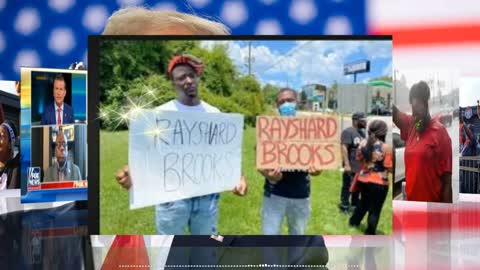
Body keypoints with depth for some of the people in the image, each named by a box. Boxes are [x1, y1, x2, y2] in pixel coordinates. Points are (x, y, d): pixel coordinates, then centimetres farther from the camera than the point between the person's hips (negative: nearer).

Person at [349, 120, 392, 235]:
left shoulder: (363, 143, -2)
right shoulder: (386, 147, -17)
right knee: (375, 209, 8)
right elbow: (389, 168, -15)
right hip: (379, 183, -6)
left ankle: (354, 221, 45)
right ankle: (370, 232, 17)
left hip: (363, 180, 6)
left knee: (364, 201, 29)